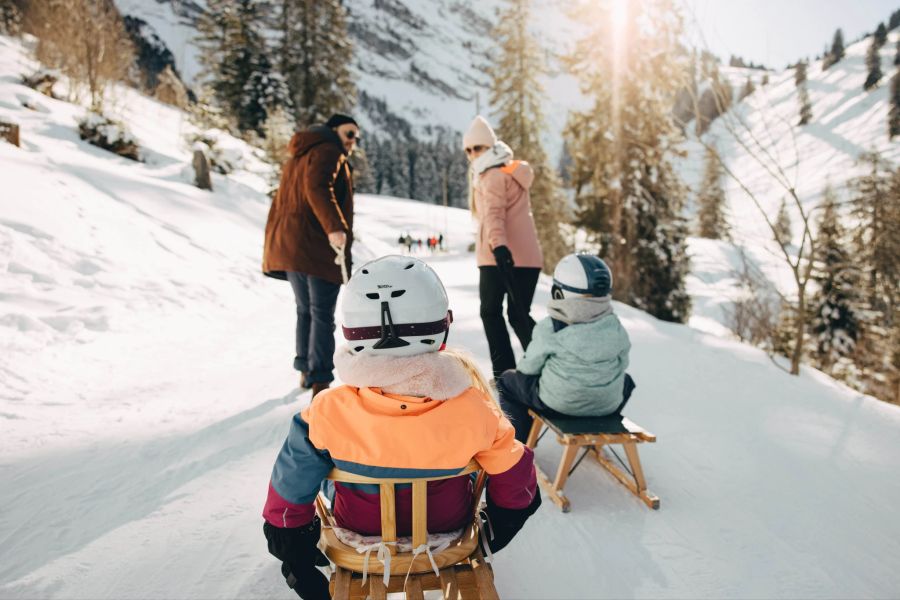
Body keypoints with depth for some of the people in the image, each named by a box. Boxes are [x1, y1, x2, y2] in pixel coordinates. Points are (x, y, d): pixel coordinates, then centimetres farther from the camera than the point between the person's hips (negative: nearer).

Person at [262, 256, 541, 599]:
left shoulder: (327, 414, -30)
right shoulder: (473, 410, -30)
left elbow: (288, 500, -16)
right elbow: (516, 485, -14)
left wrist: (297, 560, 4)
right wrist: (499, 530, 8)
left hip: (359, 532, 0)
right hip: (447, 529, 1)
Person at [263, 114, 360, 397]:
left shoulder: (298, 156, 26)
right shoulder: (328, 151, -4)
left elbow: (281, 202, 26)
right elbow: (316, 188, -23)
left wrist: (275, 245, 28)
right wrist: (334, 227, -33)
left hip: (287, 244, 9)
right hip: (317, 246, -9)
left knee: (305, 310, 18)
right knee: (322, 315, -8)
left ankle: (306, 371, 28)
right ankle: (320, 384, -9)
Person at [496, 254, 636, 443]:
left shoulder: (550, 328, -15)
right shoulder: (614, 326, -5)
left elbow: (529, 367, -7)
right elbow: (622, 363, 6)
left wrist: (522, 368, 17)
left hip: (556, 403, -3)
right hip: (608, 405, 4)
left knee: (509, 380, 20)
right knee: (625, 380, 37)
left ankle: (517, 443, 22)